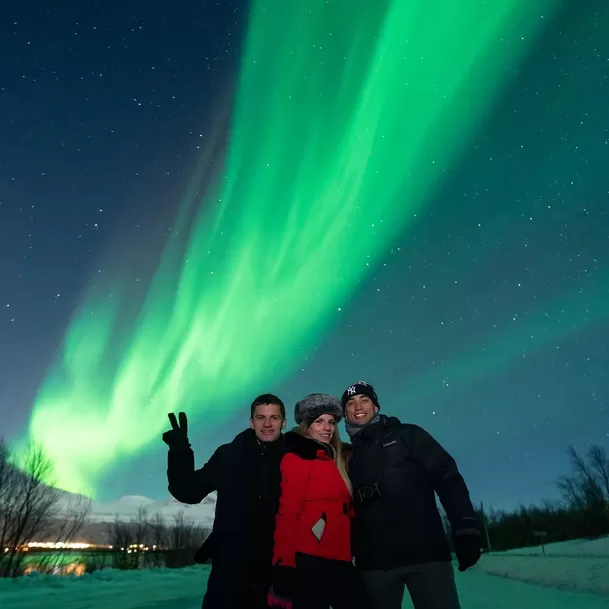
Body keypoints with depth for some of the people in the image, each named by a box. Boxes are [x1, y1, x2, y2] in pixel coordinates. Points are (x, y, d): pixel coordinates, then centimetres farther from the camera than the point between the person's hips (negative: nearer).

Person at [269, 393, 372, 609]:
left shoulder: (335, 460, 15)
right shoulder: (296, 459, -7)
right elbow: (288, 512, -14)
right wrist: (284, 562, -18)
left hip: (340, 561, 7)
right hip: (309, 561, -7)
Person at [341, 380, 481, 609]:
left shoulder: (407, 435, 7)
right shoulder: (348, 458, 15)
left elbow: (448, 478, 0)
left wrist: (466, 528, -11)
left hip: (426, 554, -3)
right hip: (374, 563, 3)